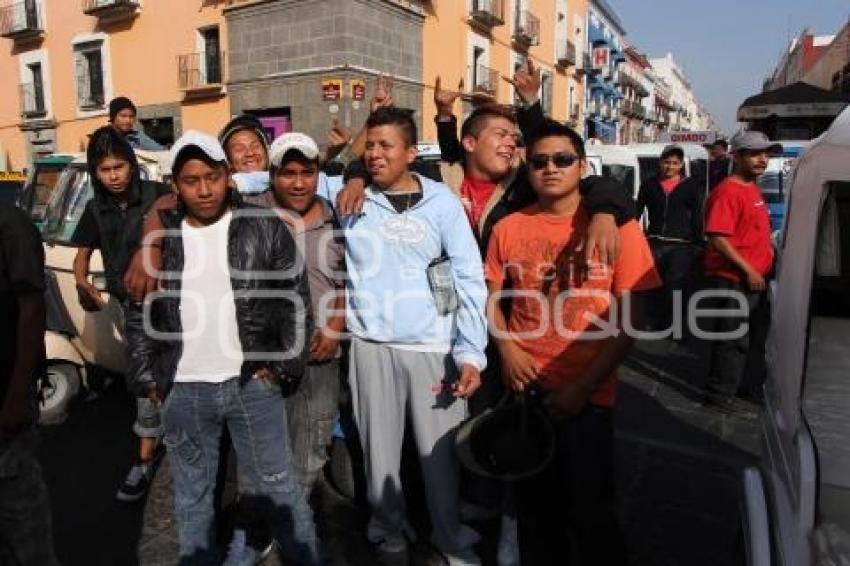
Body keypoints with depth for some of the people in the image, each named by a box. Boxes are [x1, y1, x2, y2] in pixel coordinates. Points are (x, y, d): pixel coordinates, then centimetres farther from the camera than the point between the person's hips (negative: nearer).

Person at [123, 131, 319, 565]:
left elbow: (297, 301, -3)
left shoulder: (264, 228, -5)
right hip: (182, 392, 3)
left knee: (277, 486, 11)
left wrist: (285, 367, -6)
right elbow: (138, 314, 9)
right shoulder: (158, 238, 2)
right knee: (191, 495, 18)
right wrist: (148, 379, 5)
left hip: (252, 384, -2)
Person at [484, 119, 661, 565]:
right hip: (523, 388, 3)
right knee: (534, 503, 19)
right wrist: (508, 348, -8)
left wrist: (585, 385, -12)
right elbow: (492, 298, 10)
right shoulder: (508, 228, 2)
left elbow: (629, 318, -7)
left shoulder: (616, 227, -6)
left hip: (587, 394, -2)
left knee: (589, 507, 8)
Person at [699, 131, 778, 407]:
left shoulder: (752, 188, 13)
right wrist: (748, 270, -22)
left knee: (742, 338, 19)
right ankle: (720, 394, 13)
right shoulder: (728, 191, -17)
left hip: (753, 278, 10)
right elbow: (718, 239, -24)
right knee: (732, 340, -1)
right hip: (733, 280, -10)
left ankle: (732, 386, 34)